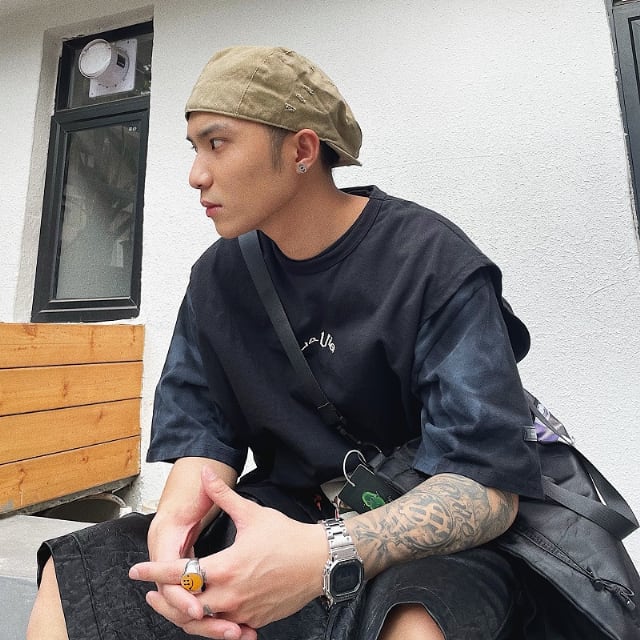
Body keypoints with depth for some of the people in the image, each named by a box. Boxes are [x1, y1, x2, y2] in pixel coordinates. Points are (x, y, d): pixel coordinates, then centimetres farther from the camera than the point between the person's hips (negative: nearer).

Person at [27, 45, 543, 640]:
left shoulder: (434, 263, -16)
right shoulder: (218, 275, 1)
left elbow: (488, 480, -20)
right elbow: (203, 430, -1)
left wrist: (327, 555, -35)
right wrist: (175, 519, -23)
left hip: (426, 532, -3)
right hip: (281, 510, 5)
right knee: (70, 577, -6)